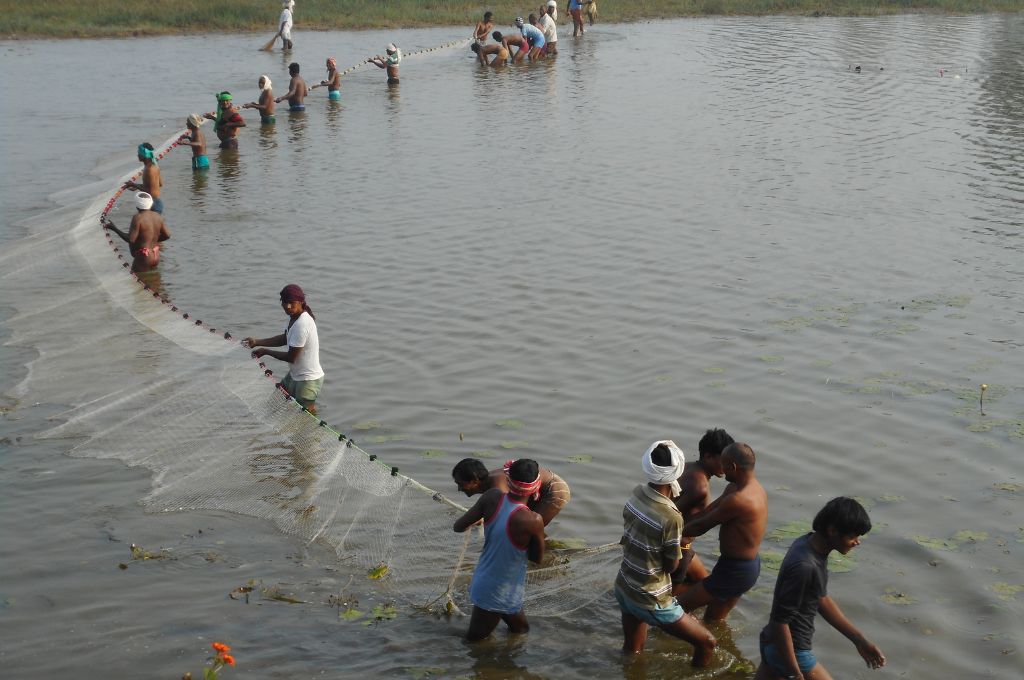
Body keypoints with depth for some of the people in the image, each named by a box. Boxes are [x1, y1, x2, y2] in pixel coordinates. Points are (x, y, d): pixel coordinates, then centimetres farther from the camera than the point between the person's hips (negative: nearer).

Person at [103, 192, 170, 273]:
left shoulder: (138, 217, -17)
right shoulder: (158, 216, 3)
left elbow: (130, 239, -19)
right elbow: (167, 235, 6)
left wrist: (114, 229, -11)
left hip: (143, 257, -8)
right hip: (156, 257, 8)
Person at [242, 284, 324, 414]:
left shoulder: (301, 324, -29)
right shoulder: (294, 317, 0)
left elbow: (291, 357, -22)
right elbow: (284, 339, 16)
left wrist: (265, 352, -9)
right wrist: (257, 342, 7)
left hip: (308, 380, -10)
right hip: (295, 374, 10)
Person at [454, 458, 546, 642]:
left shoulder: (493, 496, -16)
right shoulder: (532, 521, -30)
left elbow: (459, 527, -7)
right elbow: (538, 558, -11)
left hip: (482, 583, 6)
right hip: (502, 597, -6)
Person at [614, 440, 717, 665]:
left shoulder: (637, 493, -8)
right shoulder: (671, 517, -30)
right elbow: (671, 566, -15)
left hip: (623, 587, 8)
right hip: (650, 600, -7)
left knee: (632, 651, 26)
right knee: (707, 643, 9)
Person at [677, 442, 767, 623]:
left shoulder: (738, 500, -28)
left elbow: (702, 526, -18)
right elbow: (708, 511, 7)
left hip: (735, 572, -10)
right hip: (750, 565, 10)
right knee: (713, 621, 24)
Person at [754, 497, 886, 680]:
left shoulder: (809, 543, 0)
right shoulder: (804, 566, -29)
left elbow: (822, 599, 12)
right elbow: (780, 621, -26)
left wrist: (860, 640, 13)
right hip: (790, 650, -9)